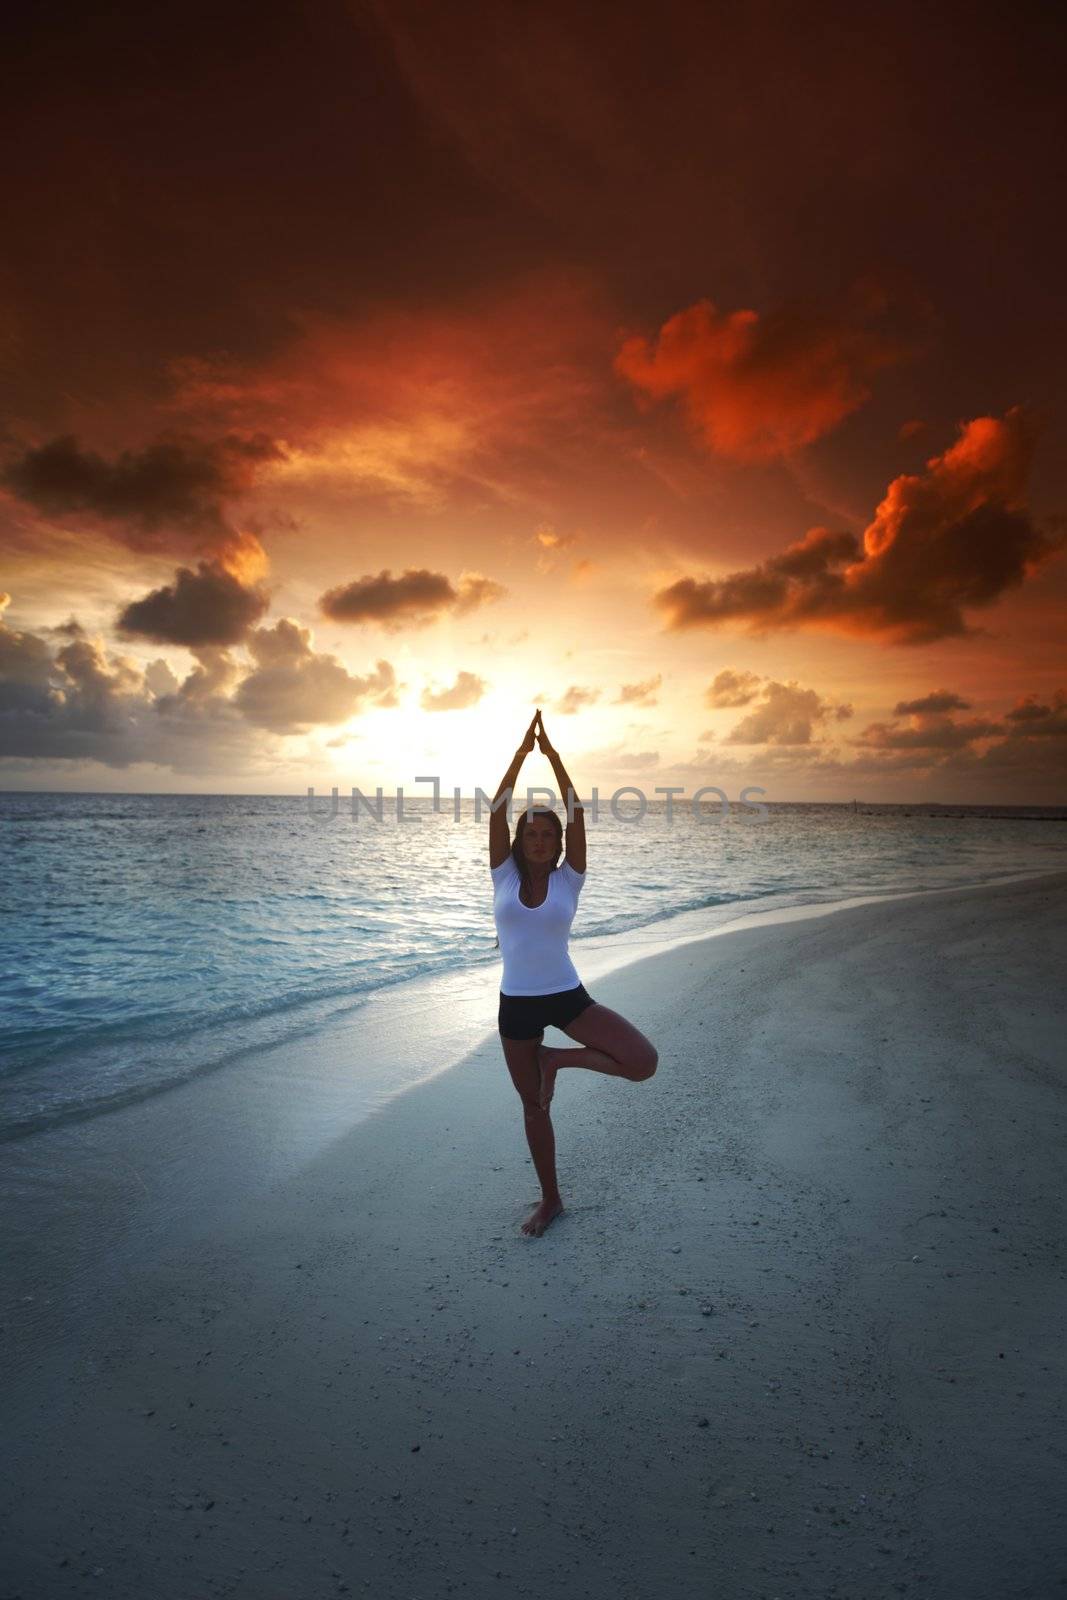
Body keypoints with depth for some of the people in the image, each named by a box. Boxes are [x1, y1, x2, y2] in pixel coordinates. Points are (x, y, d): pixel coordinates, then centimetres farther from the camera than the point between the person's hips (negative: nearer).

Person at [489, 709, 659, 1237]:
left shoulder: (567, 880, -3)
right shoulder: (504, 877, -1)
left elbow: (576, 814, -10)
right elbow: (497, 810, -9)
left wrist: (553, 753, -12)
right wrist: (522, 751, -12)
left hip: (568, 996, 0)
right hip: (516, 1004, 1)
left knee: (643, 1062, -15)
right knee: (532, 1106, 12)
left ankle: (555, 1059, 7)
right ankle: (549, 1199, 34)